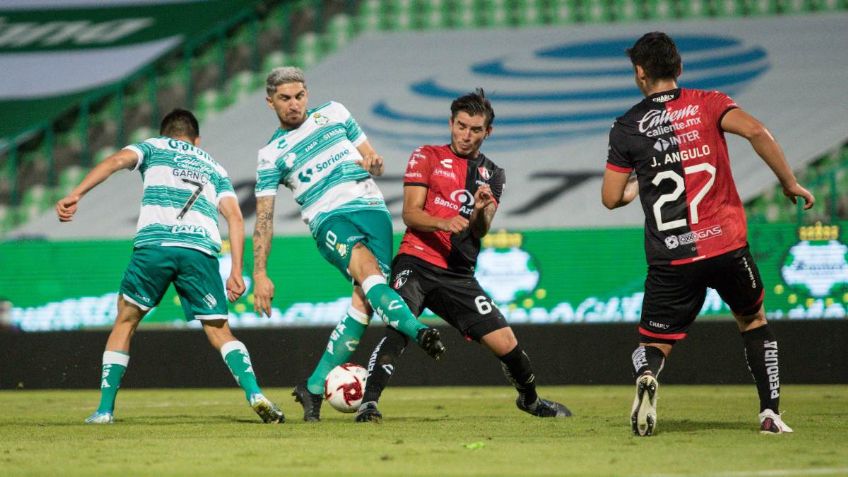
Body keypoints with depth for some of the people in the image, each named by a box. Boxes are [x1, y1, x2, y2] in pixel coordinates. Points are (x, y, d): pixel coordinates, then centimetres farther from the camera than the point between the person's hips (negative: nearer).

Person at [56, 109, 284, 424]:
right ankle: (255, 394, -15)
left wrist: (75, 195, -6)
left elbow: (117, 160, 4)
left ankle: (105, 409, 10)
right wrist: (236, 271, 13)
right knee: (220, 333, 9)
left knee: (125, 322, 16)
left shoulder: (154, 147, 26)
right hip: (201, 250, 2)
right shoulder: (214, 167, 32)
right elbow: (234, 216, 17)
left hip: (154, 243, -2)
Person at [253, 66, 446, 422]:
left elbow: (373, 161, 23)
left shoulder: (334, 113, 18)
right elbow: (264, 218, 10)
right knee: (367, 269, -33)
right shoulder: (271, 154, 12)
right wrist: (260, 275, 4)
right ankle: (419, 332, -53)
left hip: (372, 209, 2)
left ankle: (314, 388, -13)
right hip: (329, 218, -2)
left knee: (364, 299, -18)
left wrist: (374, 164, -2)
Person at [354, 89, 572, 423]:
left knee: (506, 344, 1)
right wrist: (443, 222, -25)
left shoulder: (492, 175, 15)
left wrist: (480, 210, -21)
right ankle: (368, 402, -32)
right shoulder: (427, 157, 6)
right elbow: (410, 214, -5)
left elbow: (479, 231, 2)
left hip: (459, 276, 3)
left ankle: (529, 398, 28)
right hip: (417, 263, -3)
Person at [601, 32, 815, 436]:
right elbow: (756, 132, -14)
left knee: (654, 343, 9)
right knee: (754, 322, 24)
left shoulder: (626, 127, 4)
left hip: (670, 259, 0)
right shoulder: (707, 104, 3)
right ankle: (770, 413, 13)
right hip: (727, 247, 1)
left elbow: (611, 198, 7)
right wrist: (789, 183, -4)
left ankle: (646, 377, -26)